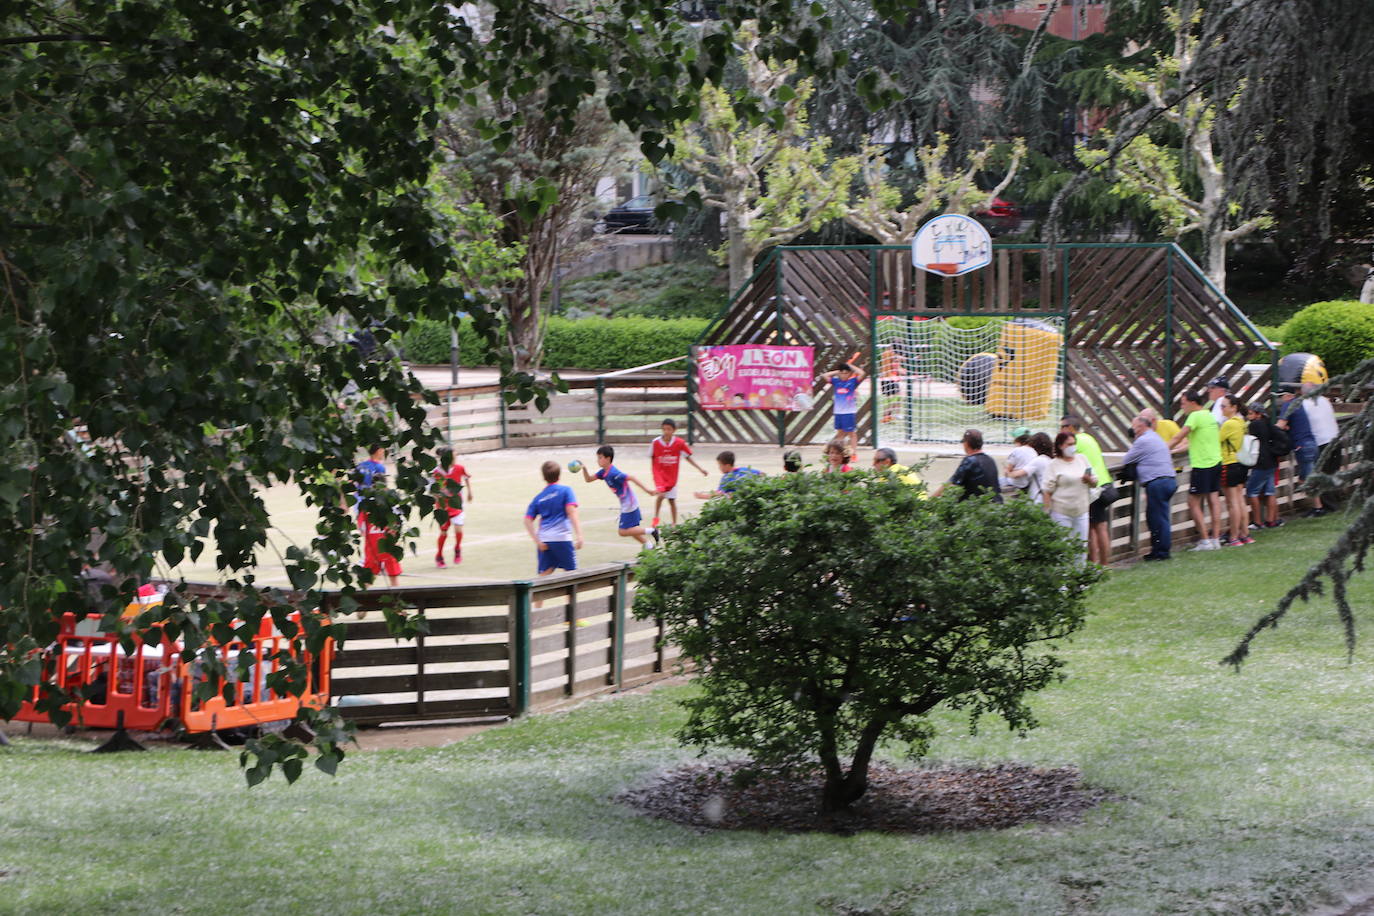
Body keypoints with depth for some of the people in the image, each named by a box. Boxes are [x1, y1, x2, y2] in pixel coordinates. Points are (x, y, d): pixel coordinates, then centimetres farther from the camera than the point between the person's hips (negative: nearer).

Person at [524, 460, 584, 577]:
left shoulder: (538, 497, 14)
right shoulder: (565, 490, 2)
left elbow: (528, 520, 5)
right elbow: (571, 512, -11)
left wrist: (537, 541, 0)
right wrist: (579, 535, -17)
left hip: (543, 540, 4)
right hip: (562, 538, -4)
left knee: (544, 574, 2)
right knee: (571, 572, 8)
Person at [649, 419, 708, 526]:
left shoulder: (679, 443, -8)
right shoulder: (656, 442, -10)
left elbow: (687, 457, 3)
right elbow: (652, 459, 3)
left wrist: (700, 469, 1)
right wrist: (654, 473, 6)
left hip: (672, 476, 2)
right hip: (660, 473, -2)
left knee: (672, 500, 9)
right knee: (660, 494, -23)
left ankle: (674, 523, 22)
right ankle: (656, 517, -4)